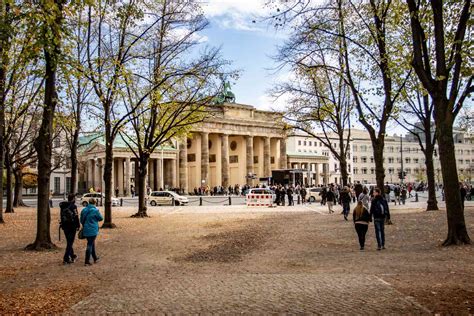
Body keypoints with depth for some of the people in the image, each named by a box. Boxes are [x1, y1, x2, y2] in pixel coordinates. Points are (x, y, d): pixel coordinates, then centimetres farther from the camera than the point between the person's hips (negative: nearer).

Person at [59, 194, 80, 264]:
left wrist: (63, 224, 20)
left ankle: (72, 256, 33)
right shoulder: (73, 206, -14)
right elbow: (76, 217, -15)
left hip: (65, 226, 7)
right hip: (72, 226, -7)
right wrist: (78, 226, -6)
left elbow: (61, 216, 14)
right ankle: (66, 259, -4)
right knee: (70, 242, -2)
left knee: (69, 242, 19)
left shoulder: (62, 206, 9)